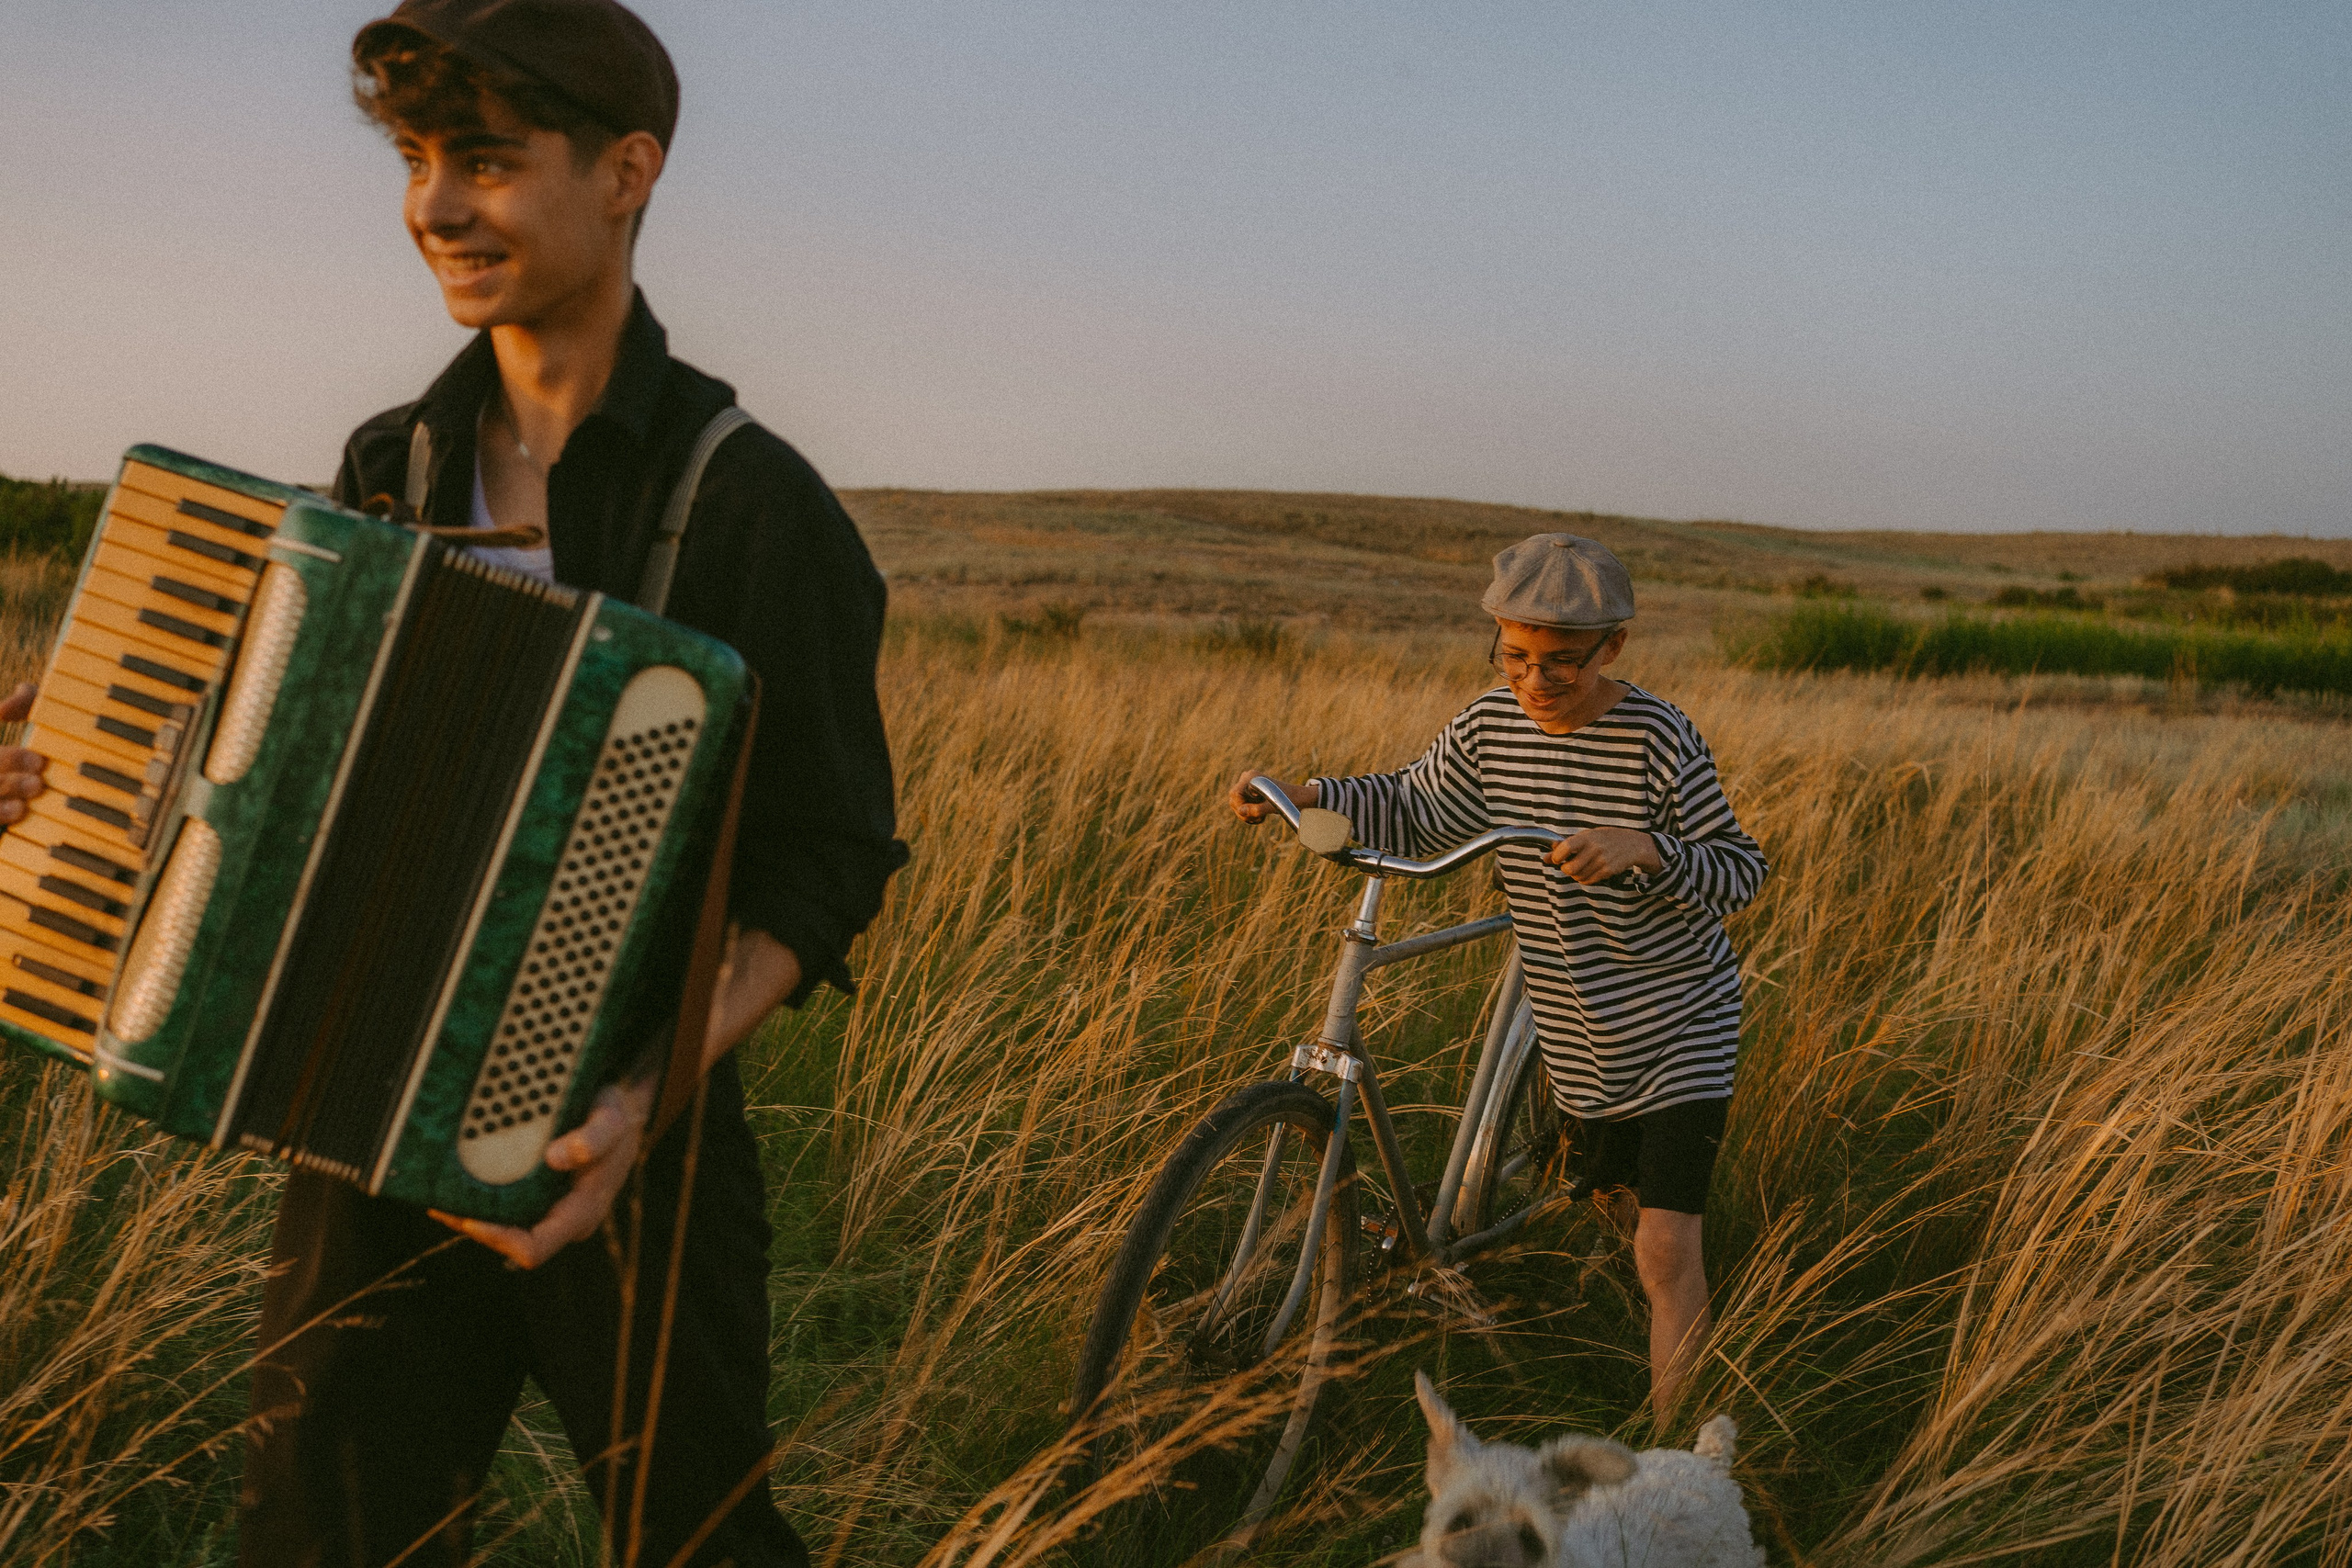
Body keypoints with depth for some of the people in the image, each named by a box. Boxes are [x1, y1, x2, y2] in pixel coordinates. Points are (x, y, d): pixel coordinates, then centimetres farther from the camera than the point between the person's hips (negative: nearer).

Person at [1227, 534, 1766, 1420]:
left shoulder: (1656, 738, -22)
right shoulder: (1491, 727, -7)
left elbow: (1741, 872, -17)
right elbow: (1414, 813, 8)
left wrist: (1642, 849, -35)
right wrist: (1301, 797, -7)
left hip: (1680, 1024, -6)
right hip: (1582, 1039, 6)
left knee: (1666, 1253, -12)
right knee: (1621, 1203, 26)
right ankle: (1687, 1322, 57)